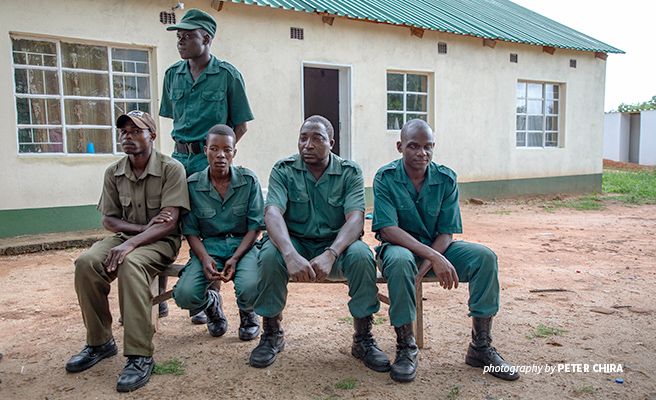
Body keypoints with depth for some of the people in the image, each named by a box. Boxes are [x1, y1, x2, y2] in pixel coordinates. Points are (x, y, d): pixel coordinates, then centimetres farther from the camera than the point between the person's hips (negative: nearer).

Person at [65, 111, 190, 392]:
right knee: (86, 263, -23)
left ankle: (140, 356, -32)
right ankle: (99, 342, -5)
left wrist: (131, 243, -30)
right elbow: (108, 219, 7)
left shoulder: (171, 169, -10)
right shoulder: (114, 173, 7)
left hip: (161, 242, -5)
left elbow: (169, 223, -18)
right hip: (127, 236, 5)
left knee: (130, 263, -36)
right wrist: (144, 227, -11)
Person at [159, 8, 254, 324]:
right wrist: (184, 146, 9)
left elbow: (240, 125, 0)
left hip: (210, 160, -5)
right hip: (179, 156, 5)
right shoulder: (173, 74, 11)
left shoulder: (227, 75, -3)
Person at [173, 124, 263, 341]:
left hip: (243, 244, -1)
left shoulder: (249, 181, -3)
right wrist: (205, 259, -16)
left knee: (250, 289, -32)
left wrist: (235, 259, -17)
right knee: (184, 295, -24)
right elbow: (191, 231, 3)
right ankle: (211, 303, 16)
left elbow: (255, 227, -3)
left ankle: (247, 313, 11)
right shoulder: (192, 185, 0)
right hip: (208, 247, 1)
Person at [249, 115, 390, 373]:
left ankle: (363, 339, -11)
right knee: (270, 254, -31)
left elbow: (355, 218, -17)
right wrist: (291, 255, -39)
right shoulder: (283, 170, -3)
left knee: (361, 255, -31)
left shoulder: (350, 172, -3)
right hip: (294, 243, 1)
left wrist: (330, 254, -36)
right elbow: (272, 214, -19)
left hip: (336, 245, 0)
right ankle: (272, 333, -6)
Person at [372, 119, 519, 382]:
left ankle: (480, 347, -7)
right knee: (400, 261, -38)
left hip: (436, 247, 4)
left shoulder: (446, 179, -3)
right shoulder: (386, 178, -11)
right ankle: (405, 348, -20)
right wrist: (434, 258, -31)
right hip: (399, 247, -3)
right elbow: (388, 230, -21)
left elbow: (446, 234, -6)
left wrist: (423, 269, -23)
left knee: (484, 257, -20)